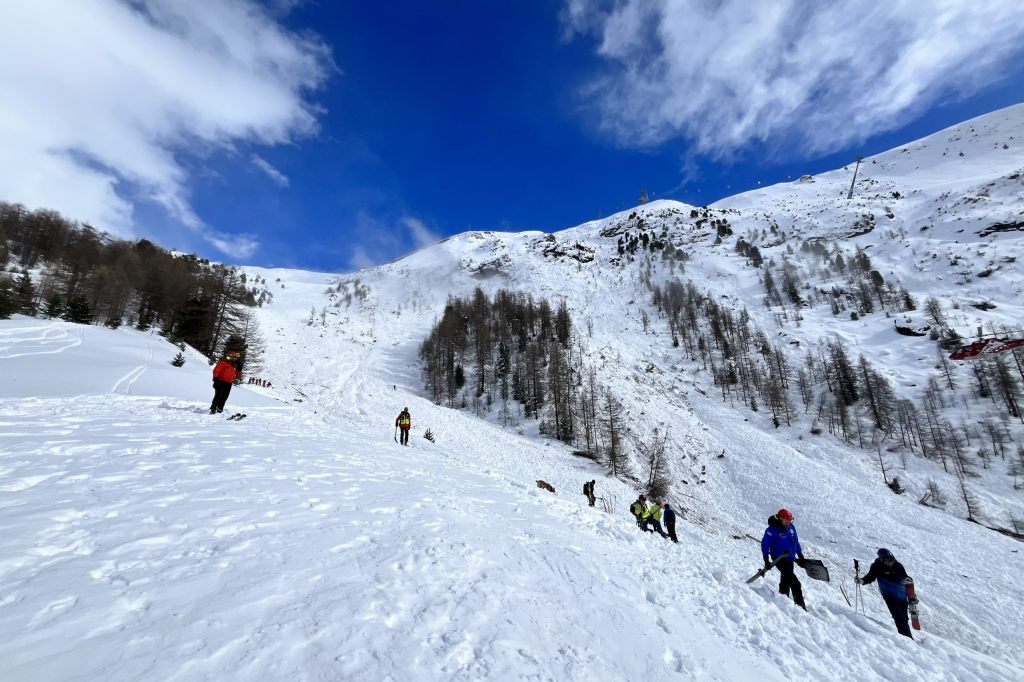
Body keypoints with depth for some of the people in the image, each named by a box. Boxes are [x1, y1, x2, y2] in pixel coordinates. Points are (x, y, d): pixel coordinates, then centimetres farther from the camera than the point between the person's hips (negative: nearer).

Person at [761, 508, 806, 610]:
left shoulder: (791, 527, 1)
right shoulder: (772, 530, -20)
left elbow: (796, 541, 16)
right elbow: (765, 544, -15)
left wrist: (800, 555, 17)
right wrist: (766, 560, -14)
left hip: (790, 558, 7)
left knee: (786, 580, 16)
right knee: (794, 582, -15)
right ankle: (800, 604, -9)